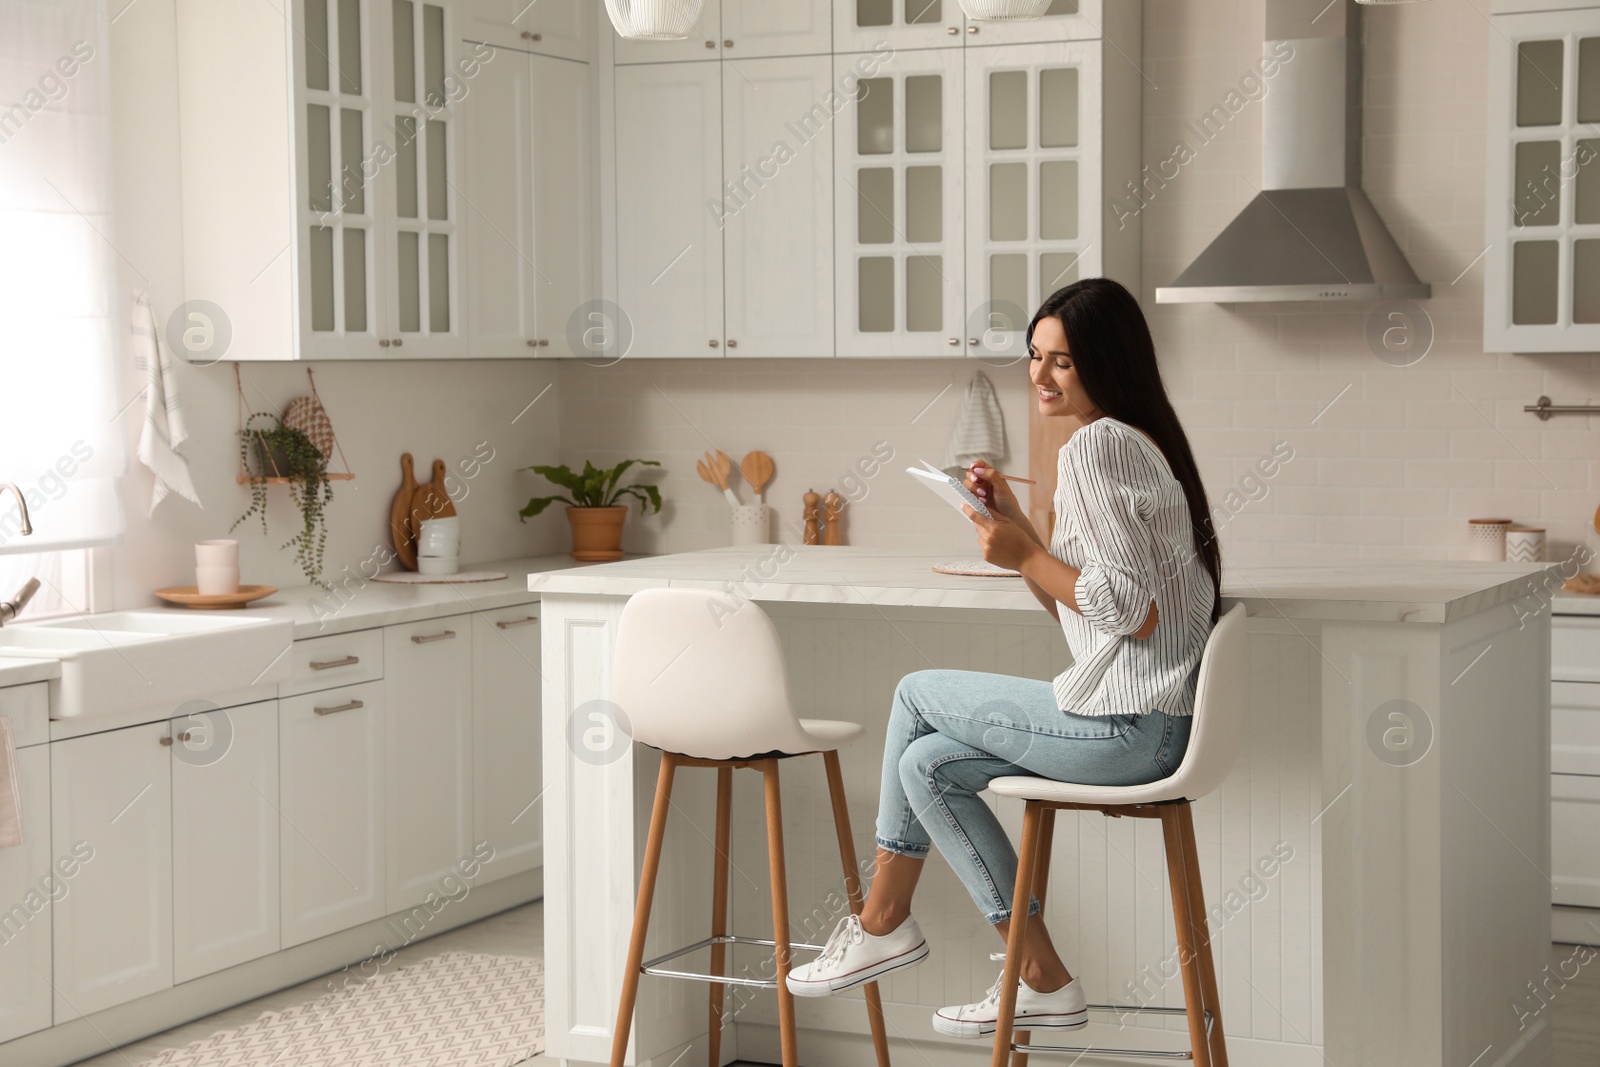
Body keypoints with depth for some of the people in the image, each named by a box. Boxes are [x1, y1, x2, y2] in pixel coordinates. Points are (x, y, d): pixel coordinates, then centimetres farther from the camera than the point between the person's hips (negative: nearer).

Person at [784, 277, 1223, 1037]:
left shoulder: (1095, 447, -14)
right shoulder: (1134, 441, 18)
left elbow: (1135, 613, -22)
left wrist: (1028, 555, -13)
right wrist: (1013, 526, 7)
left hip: (1126, 728, -10)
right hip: (1151, 724, 10)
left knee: (917, 694, 6)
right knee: (929, 763, 15)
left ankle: (883, 923, 20)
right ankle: (1040, 981, 17)